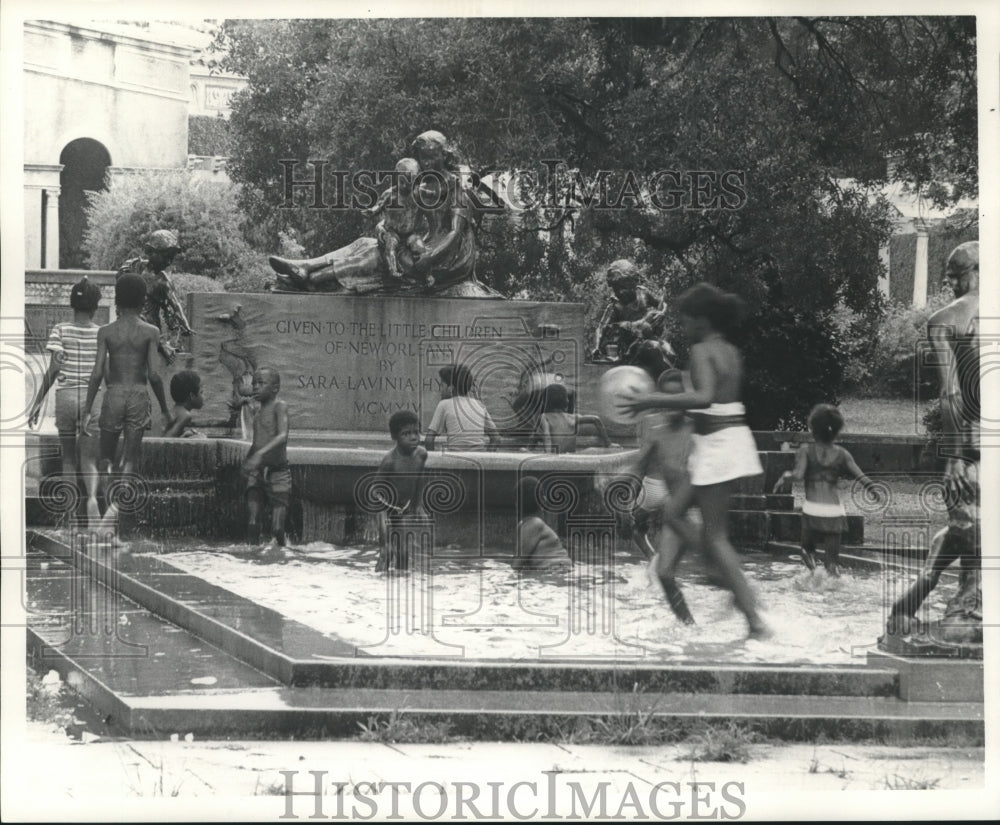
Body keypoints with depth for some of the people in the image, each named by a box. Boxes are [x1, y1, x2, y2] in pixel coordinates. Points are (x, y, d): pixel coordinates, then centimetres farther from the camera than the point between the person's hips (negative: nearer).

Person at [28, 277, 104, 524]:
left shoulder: (60, 331, -2)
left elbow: (53, 370, -7)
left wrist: (38, 402, -2)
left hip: (65, 395, 0)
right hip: (93, 397, 0)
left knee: (69, 458, 13)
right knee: (89, 460, 1)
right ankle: (92, 496, -27)